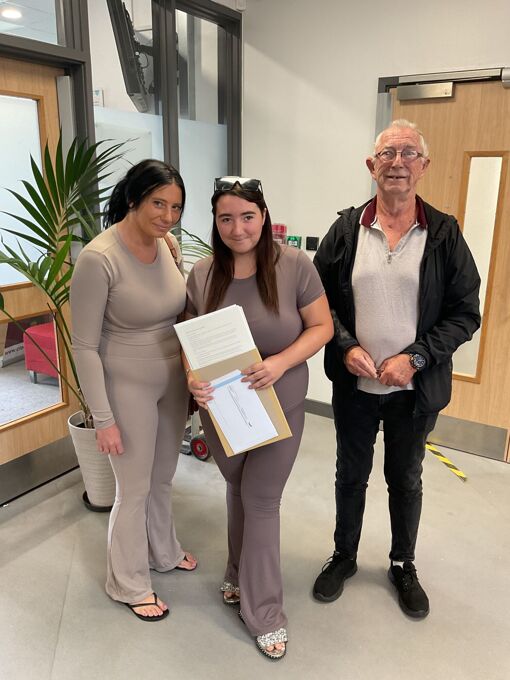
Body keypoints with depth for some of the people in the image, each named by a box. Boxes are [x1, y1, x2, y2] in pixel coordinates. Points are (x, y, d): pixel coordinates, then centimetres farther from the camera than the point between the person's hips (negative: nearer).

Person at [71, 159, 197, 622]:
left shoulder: (166, 244, -3)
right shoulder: (98, 258, -22)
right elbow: (84, 347, -18)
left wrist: (192, 375, 8)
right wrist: (103, 419, -17)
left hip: (174, 379, 6)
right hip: (128, 387, -6)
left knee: (163, 479, 23)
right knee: (135, 489, 11)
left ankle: (164, 552, 49)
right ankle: (129, 584, 36)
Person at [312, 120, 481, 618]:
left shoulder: (444, 233, -6)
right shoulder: (347, 228, -2)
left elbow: (464, 313, -5)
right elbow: (319, 298, 2)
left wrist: (414, 358, -16)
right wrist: (345, 346, -13)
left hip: (416, 387, 0)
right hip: (354, 383, 1)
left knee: (405, 478, 18)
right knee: (351, 474, 18)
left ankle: (403, 566, 42)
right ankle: (344, 557, 41)